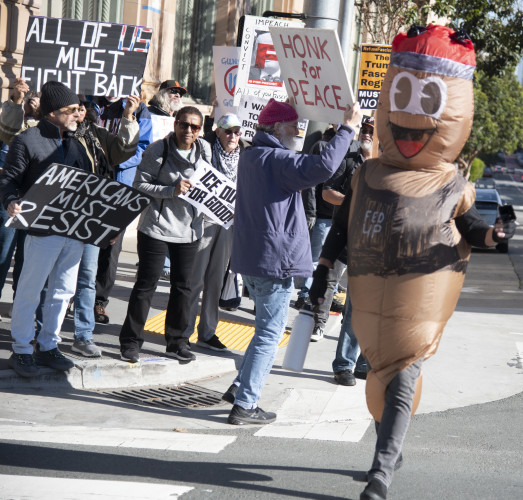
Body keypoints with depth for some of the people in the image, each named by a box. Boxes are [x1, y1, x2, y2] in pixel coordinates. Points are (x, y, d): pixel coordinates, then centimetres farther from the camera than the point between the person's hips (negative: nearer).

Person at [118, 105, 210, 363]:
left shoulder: (204, 150, 4)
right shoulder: (157, 150, -10)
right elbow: (139, 185, -11)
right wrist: (171, 190, -21)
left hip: (190, 226, 5)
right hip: (157, 226, -5)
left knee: (183, 285, 11)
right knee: (146, 284, -1)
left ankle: (177, 341, 23)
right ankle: (130, 342, 9)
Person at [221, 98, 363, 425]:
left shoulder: (251, 156, 14)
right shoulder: (277, 159, -17)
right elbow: (323, 167, -33)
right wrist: (347, 129, -23)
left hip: (250, 259, 10)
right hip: (274, 261, -10)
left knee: (268, 329, 23)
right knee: (269, 335, -2)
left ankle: (241, 387, 24)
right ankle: (245, 405, -1)